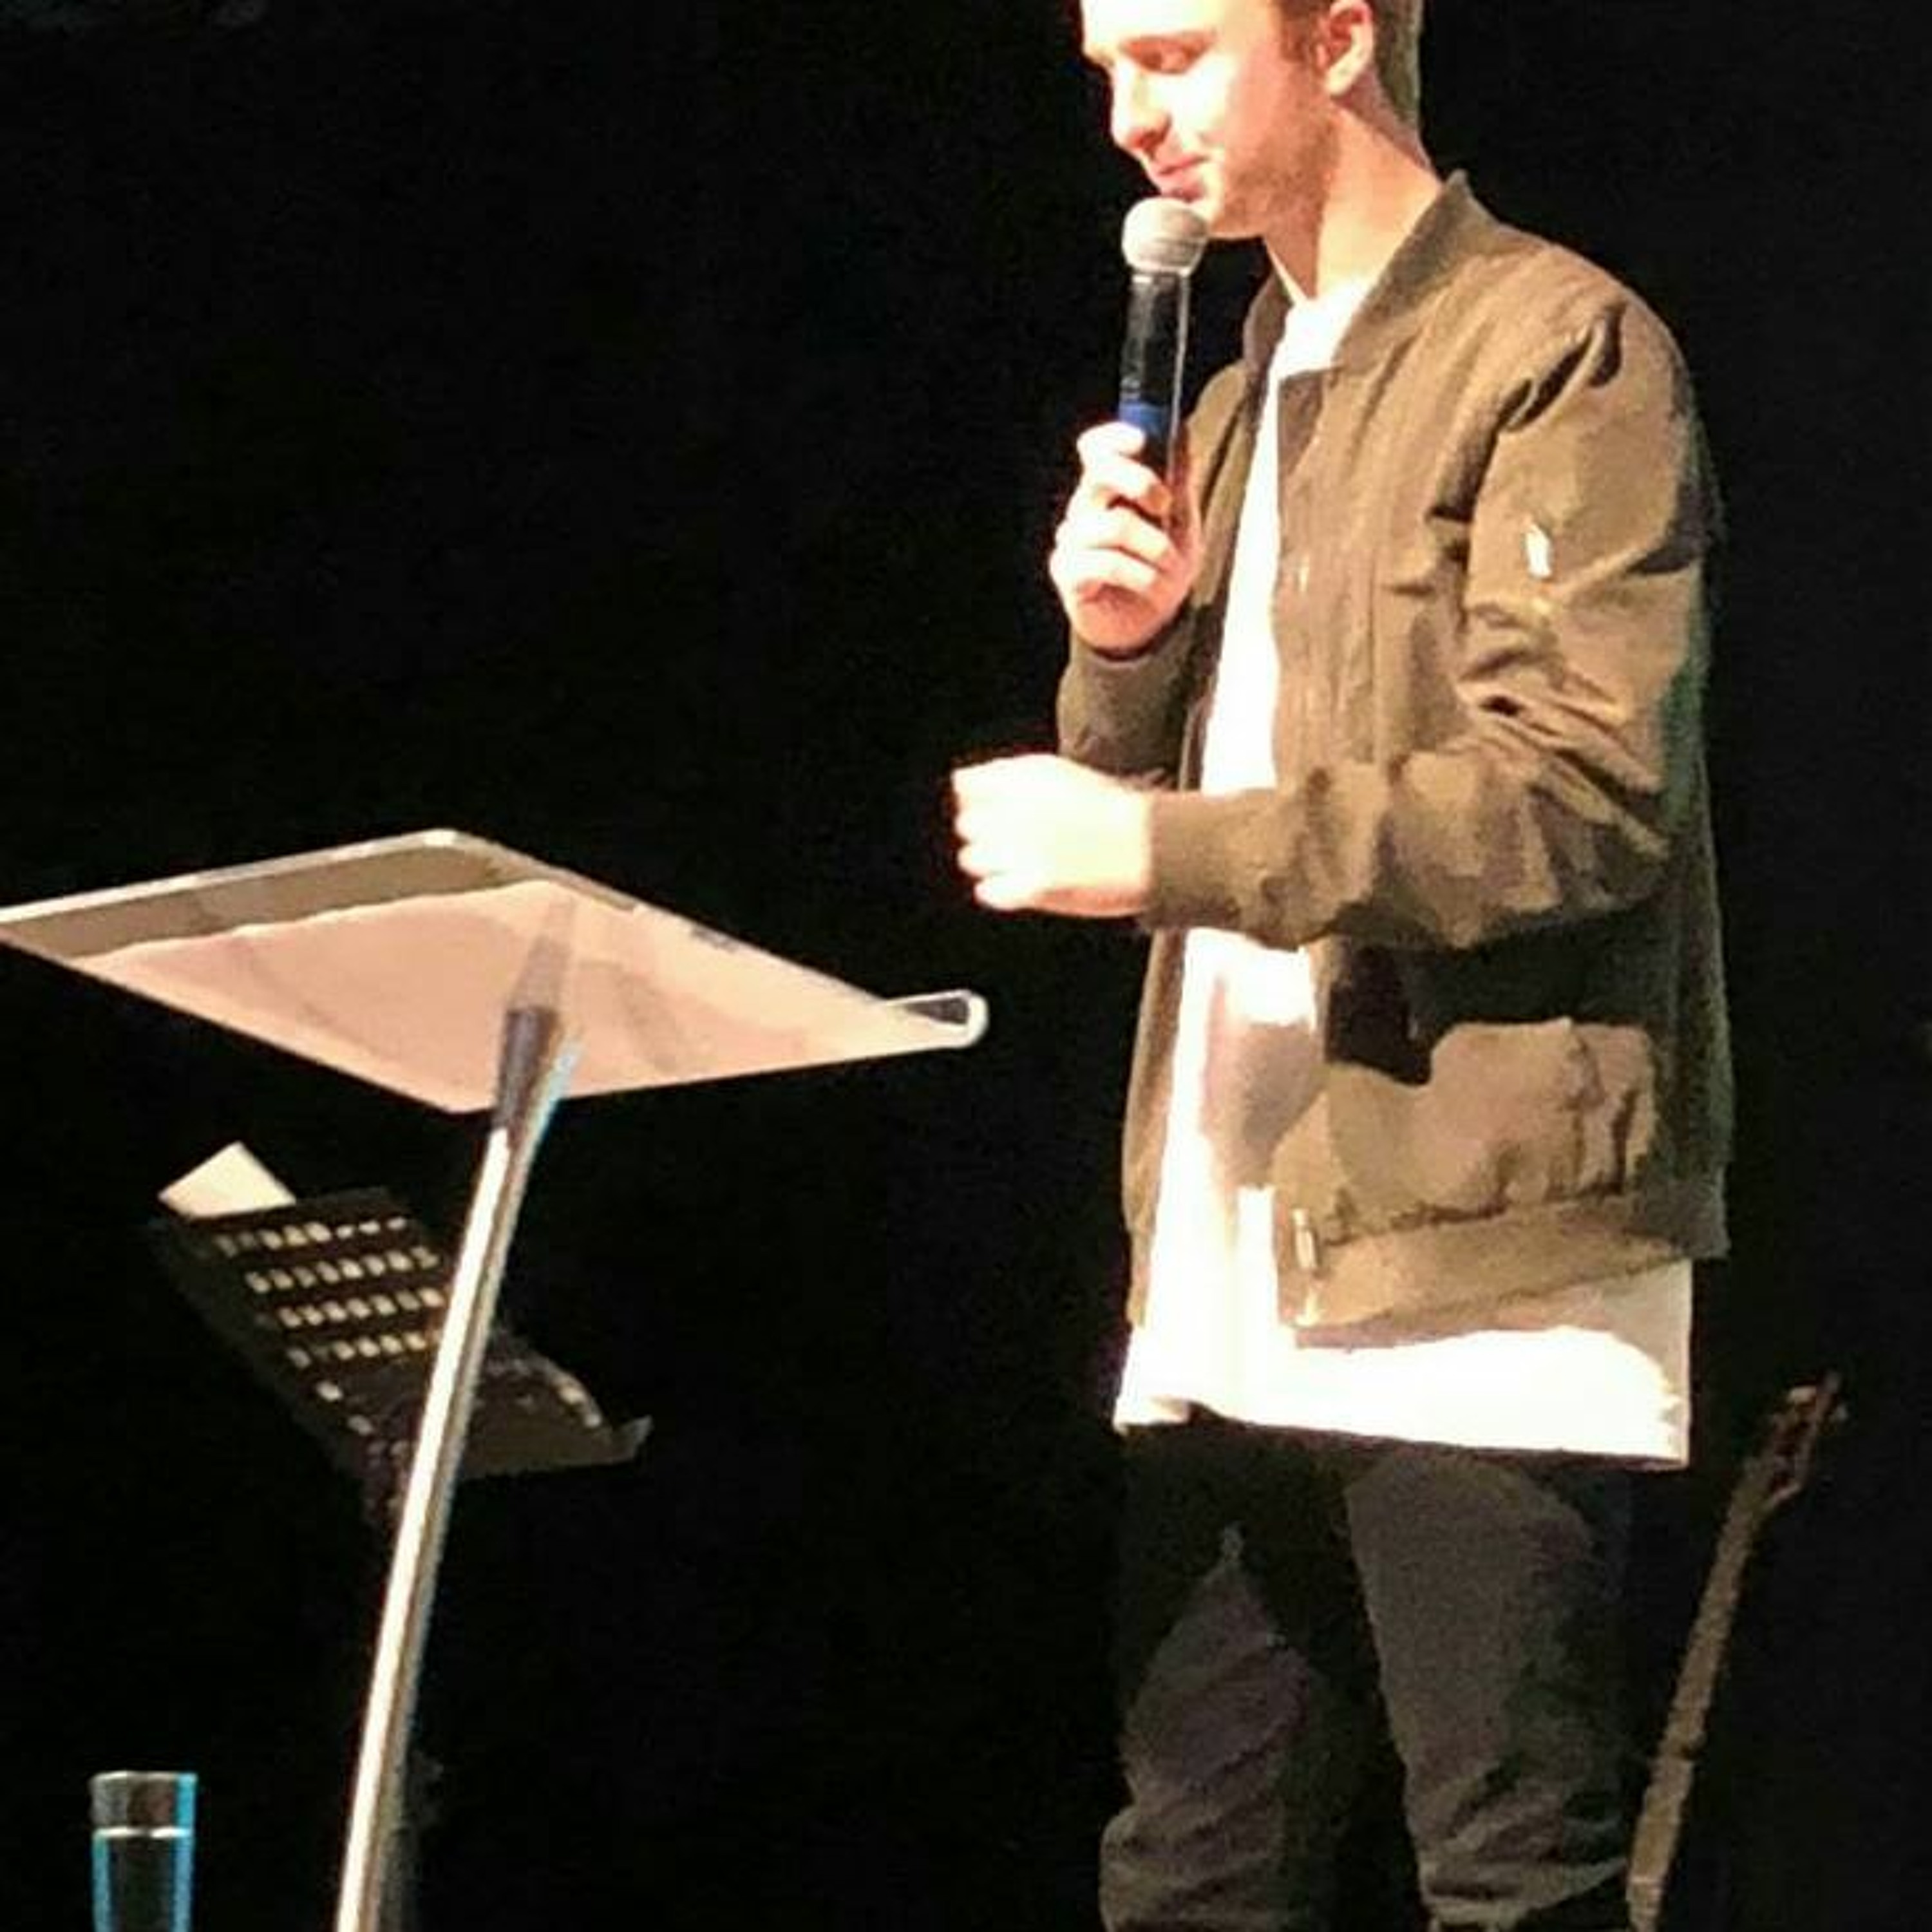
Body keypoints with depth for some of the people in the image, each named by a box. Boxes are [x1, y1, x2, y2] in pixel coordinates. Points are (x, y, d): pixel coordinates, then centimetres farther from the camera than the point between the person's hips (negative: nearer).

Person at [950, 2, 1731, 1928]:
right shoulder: (1240, 408, 21)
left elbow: (1587, 790, -16)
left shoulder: (1555, 348, -5)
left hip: (1475, 1259, -8)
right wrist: (1121, 649, 2)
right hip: (1234, 1280, 8)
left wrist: (1159, 849, -18)